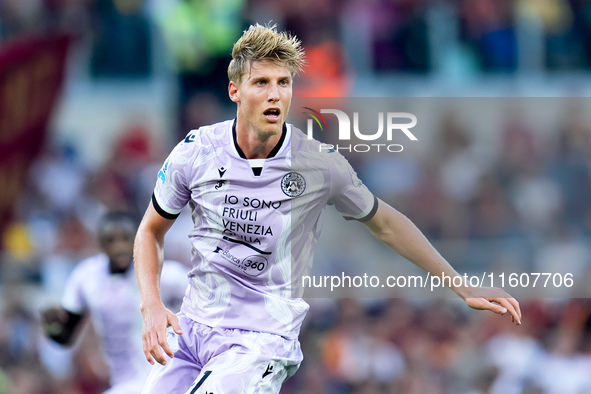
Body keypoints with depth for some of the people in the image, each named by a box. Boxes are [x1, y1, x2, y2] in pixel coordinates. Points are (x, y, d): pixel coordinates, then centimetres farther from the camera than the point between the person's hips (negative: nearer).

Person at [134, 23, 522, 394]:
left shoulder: (322, 164, -10)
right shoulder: (195, 153, -6)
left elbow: (385, 223, 7)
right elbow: (152, 230, 10)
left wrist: (464, 288, 7)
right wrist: (152, 306, -6)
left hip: (264, 338, -3)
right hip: (192, 326, 3)